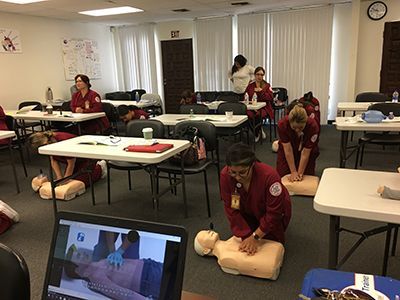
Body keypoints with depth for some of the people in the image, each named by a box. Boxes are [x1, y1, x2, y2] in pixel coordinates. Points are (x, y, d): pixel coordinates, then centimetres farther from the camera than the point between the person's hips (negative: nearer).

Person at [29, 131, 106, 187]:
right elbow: (54, 161, -6)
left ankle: (100, 168, 10)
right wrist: (59, 178, -14)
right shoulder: (50, 140, -15)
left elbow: (71, 164, -26)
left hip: (87, 159, -8)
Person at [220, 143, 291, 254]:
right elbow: (231, 210, -23)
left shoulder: (269, 176, -40)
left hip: (274, 211, -3)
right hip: (249, 211, 3)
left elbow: (273, 213, -30)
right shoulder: (225, 175, -31)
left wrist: (255, 237, -28)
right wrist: (247, 236, -25)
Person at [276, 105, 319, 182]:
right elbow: (288, 150, -27)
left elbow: (305, 153, -27)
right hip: (286, 153, 0)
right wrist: (293, 172, -24)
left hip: (308, 152, 0)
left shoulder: (313, 126, -33)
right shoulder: (282, 124, -33)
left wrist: (300, 173, -23)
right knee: (281, 175, -7)